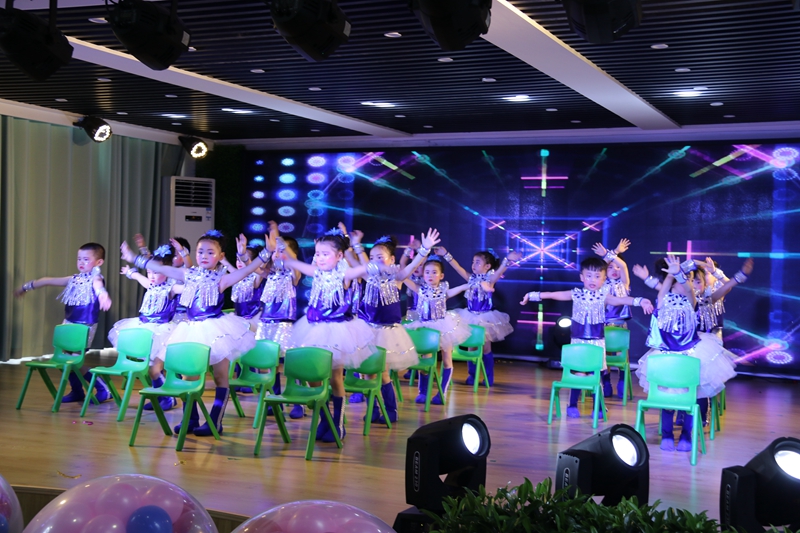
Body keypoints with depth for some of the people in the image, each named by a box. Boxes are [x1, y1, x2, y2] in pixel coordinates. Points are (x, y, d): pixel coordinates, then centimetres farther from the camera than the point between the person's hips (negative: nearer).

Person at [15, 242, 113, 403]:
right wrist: (27, 286, 27)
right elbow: (49, 281, 21)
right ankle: (77, 391, 27)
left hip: (85, 326, -8)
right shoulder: (74, 279, 12)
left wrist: (104, 296, -61)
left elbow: (99, 288, -37)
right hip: (69, 323, 8)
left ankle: (104, 389, 0)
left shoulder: (95, 279, -11)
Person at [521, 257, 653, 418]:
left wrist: (639, 301, -31)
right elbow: (555, 294, 0)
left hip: (597, 343, 0)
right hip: (578, 341, 0)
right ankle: (572, 405, 17)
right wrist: (533, 295, -1)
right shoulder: (576, 294, 0)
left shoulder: (604, 296, -2)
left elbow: (620, 300, -15)